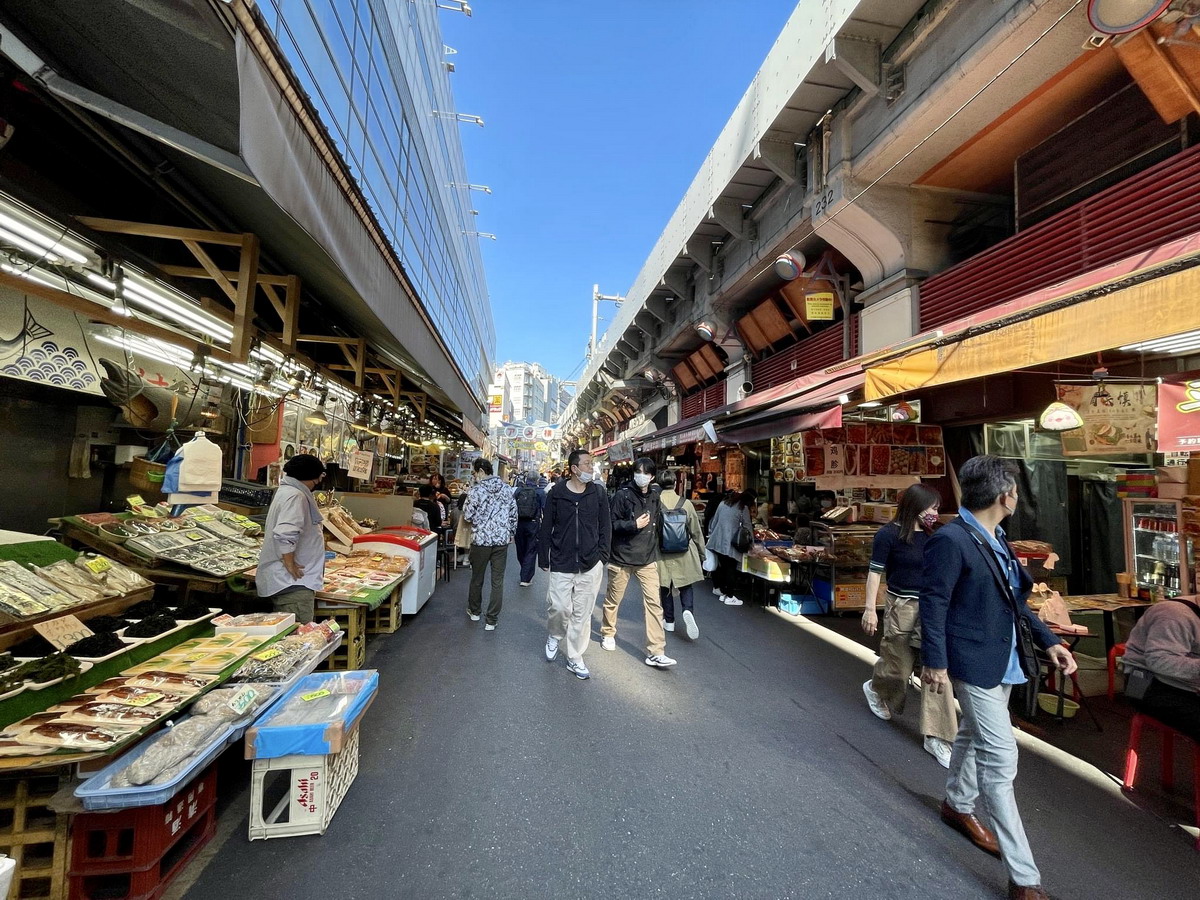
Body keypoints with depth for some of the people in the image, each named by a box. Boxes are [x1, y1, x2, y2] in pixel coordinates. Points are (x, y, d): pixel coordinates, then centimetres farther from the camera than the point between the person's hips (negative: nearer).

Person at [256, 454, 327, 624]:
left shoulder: (287, 491, 14)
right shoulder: (296, 496, -19)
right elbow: (285, 535, -31)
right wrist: (290, 565, -22)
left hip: (282, 581, 11)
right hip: (292, 583, -11)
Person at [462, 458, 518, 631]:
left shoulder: (476, 490, -10)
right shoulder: (506, 489, 2)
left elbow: (468, 515, -10)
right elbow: (514, 513, 6)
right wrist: (510, 532, 18)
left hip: (481, 539, -2)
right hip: (502, 539, 2)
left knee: (477, 578, 18)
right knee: (497, 581, 6)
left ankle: (474, 611, 36)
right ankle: (491, 621, 11)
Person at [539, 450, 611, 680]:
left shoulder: (599, 493, 0)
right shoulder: (556, 493, -4)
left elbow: (605, 527, 5)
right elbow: (546, 528, 1)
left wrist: (602, 556, -1)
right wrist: (543, 559, 1)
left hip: (590, 566, 2)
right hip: (561, 564, -1)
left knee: (582, 614, 9)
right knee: (559, 607, -5)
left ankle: (574, 658, 27)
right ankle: (554, 635, 29)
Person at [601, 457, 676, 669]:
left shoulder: (654, 496, 5)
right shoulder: (623, 494, -10)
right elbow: (612, 523, -10)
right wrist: (634, 525, -22)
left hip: (647, 559, 3)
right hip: (622, 558, -3)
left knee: (654, 603, -3)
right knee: (613, 600, 13)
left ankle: (655, 653, 3)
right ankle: (608, 633, 39)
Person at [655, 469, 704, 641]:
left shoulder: (654, 503, -13)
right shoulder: (686, 503, -10)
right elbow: (696, 531, -1)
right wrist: (701, 549, 15)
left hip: (662, 555, 0)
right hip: (684, 555, 1)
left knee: (665, 587, 15)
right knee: (685, 586, 14)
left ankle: (669, 621, 24)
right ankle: (688, 611, -9)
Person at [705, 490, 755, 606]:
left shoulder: (724, 502, 13)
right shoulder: (743, 508, -5)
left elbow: (714, 520, 17)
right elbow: (748, 527, 0)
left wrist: (711, 534, 24)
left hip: (717, 541, 7)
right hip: (730, 543, -6)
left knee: (722, 567, 14)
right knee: (731, 569, 3)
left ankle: (723, 593, 22)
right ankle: (729, 597, 8)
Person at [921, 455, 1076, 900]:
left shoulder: (995, 538, 5)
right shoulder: (950, 540, -23)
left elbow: (1013, 599, 15)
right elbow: (934, 602, -20)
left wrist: (1048, 640, 8)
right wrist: (935, 662, -19)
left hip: (1004, 659, 9)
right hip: (975, 663, -9)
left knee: (974, 735, 25)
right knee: (1001, 758, -3)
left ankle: (957, 805, 47)